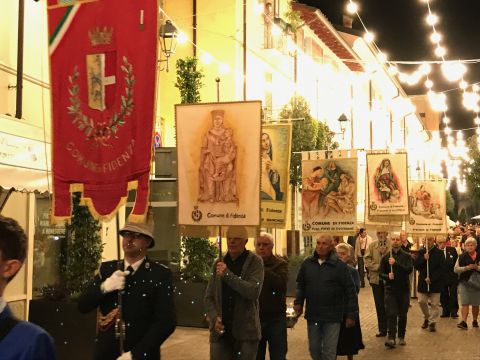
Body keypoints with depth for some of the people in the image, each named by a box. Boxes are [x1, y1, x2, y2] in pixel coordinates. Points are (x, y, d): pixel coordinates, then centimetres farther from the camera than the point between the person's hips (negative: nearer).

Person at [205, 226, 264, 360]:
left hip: (245, 332, -3)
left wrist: (228, 275, -21)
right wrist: (214, 317, -5)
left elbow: (254, 292, -17)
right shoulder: (218, 264, 10)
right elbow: (209, 297, 13)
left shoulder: (255, 262, -3)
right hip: (220, 332, 3)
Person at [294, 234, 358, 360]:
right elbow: (301, 285, 13)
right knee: (314, 349, 15)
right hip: (312, 314, 4)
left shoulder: (340, 265, -9)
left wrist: (351, 314, -8)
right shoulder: (307, 263, 2)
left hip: (332, 316, -3)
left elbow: (350, 291, -7)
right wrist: (298, 302, 0)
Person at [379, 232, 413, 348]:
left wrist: (396, 263, -25)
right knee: (391, 313, -10)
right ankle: (391, 338, -15)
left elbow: (409, 269, -15)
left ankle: (401, 337, 21)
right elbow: (381, 273, 6)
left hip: (404, 288, 0)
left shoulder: (406, 256, 1)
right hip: (390, 289, 0)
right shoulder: (386, 257, 5)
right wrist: (387, 276, -15)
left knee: (402, 314, 8)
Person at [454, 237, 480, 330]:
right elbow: (455, 269, 1)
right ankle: (464, 322, -11)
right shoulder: (462, 257, 4)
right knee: (464, 303, -7)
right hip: (464, 282, 0)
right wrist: (466, 268, -13)